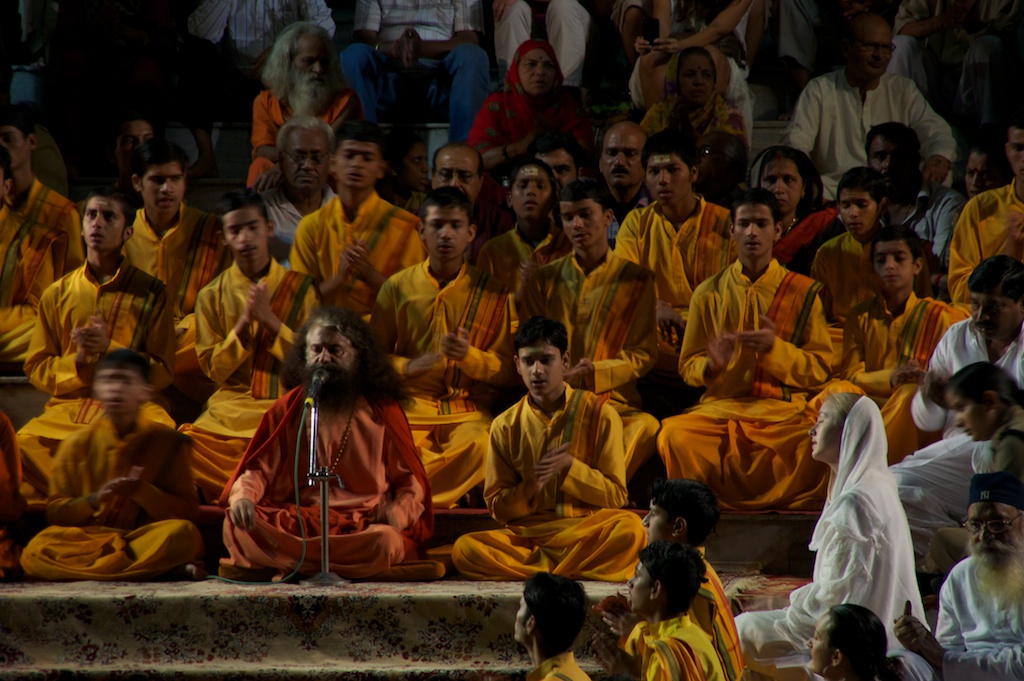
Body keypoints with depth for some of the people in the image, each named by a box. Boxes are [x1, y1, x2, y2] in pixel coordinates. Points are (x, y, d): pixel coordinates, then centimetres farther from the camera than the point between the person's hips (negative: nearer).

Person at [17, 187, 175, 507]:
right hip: (67, 406, 1)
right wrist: (78, 360, -9)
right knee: (24, 445, -30)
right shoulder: (57, 294, 14)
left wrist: (110, 349, -11)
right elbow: (36, 367, 12)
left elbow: (162, 372, 5)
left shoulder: (151, 292, 8)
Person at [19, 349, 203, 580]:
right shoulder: (77, 445, 8)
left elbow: (187, 510, 2)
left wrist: (141, 492, -14)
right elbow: (54, 512, 8)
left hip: (146, 536, -2)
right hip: (89, 538, 2)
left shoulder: (169, 442, 6)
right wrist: (93, 500, -12)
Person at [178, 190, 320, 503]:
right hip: (231, 409, 1)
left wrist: (270, 319, -9)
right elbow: (215, 370, 5)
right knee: (184, 447, -28)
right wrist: (244, 321, -9)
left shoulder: (300, 288, 7)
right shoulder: (212, 295, 10)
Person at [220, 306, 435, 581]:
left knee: (385, 541, -38)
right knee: (235, 527, -29)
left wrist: (397, 513, -13)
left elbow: (411, 482, 10)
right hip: (296, 523, 1)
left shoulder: (382, 411, 10)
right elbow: (258, 468, 11)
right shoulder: (288, 409, 14)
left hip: (364, 524, -1)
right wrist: (243, 495, -13)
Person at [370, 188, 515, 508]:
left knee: (481, 445, -36)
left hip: (469, 407, 0)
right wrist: (406, 367, -8)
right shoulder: (397, 287, 11)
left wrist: (469, 356, -12)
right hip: (411, 404, 0)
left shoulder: (493, 292, 9)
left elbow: (509, 370, 8)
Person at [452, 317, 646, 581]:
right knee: (464, 549, -28)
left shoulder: (599, 413, 2)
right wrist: (531, 486, -12)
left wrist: (570, 467, -13)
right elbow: (498, 507, 9)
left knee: (630, 528, -36)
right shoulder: (505, 426, 8)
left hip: (586, 530, -2)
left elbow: (616, 495, 1)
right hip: (526, 534, 2)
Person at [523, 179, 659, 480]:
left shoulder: (636, 280, 10)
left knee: (646, 427, -36)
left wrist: (595, 373, -13)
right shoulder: (544, 280, 16)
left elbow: (644, 353, 5)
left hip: (613, 398, -1)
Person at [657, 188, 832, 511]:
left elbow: (821, 369, 6)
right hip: (722, 406, 1)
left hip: (783, 409, -1)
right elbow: (688, 366, 14)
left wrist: (776, 349, -12)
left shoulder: (803, 292, 9)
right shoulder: (708, 293, 12)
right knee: (674, 435, -32)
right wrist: (711, 365, -10)